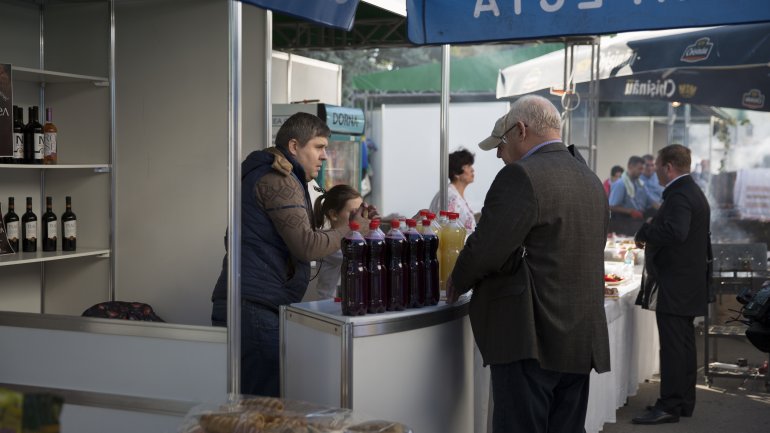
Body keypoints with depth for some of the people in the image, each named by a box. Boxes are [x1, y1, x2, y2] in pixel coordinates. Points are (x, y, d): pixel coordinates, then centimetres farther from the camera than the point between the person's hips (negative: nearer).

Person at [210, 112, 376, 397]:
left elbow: (296, 237, 21)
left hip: (254, 306, 11)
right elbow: (306, 246, -17)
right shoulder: (278, 181, -9)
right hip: (254, 306, -11)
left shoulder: (274, 177, 24)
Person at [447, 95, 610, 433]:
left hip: (531, 340, -9)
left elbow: (485, 249, -17)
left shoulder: (522, 176, -14)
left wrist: (458, 283, 3)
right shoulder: (591, 180, 14)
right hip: (583, 339, 9)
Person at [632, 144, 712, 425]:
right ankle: (684, 402, 22)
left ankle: (669, 406, -4)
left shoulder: (679, 195, -18)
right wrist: (651, 236, 14)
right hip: (688, 282, 11)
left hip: (674, 285, -11)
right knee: (684, 345, 15)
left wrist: (644, 233, -19)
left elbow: (675, 231, -33)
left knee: (672, 346, -7)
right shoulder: (693, 191, 16)